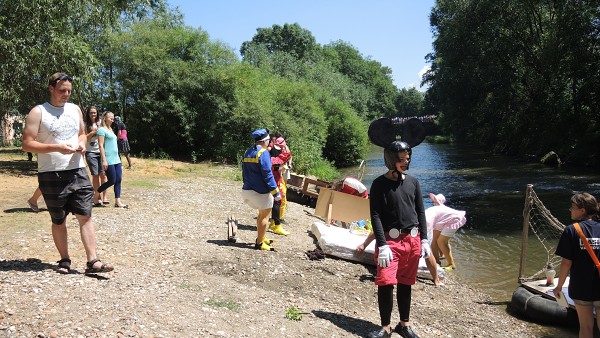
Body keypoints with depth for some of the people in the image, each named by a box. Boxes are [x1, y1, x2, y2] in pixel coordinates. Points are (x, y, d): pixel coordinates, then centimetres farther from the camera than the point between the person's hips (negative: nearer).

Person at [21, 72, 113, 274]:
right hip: (51, 175, -4)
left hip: (78, 171, 4)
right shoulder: (38, 112, -4)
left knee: (85, 216, -3)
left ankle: (93, 261, -2)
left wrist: (82, 144, 0)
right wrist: (56, 147, -20)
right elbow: (27, 144, -9)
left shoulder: (75, 109, 11)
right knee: (59, 220, 8)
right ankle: (64, 260, 21)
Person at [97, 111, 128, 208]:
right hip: (109, 160, -8)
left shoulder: (110, 129, 19)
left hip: (116, 159, 8)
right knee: (112, 181, -5)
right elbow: (101, 145, -13)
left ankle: (118, 201, 3)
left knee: (118, 180, 2)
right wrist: (104, 160, -18)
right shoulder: (102, 129, -6)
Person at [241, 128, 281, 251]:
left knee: (261, 214, 23)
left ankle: (261, 238, 31)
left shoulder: (248, 152, 11)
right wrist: (276, 192, -17)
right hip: (261, 191, -9)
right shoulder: (263, 153, -16)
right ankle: (259, 243, 6)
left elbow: (245, 172, 18)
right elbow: (267, 174, -20)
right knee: (265, 216, 3)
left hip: (248, 189, 9)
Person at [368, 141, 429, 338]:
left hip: (412, 240, 4)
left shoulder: (413, 182, 9)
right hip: (391, 239, -4)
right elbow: (375, 216, -9)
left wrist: (424, 240, 7)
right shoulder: (380, 184, -5)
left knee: (406, 283, 13)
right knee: (386, 283, -11)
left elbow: (420, 212, 13)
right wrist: (382, 245, -17)